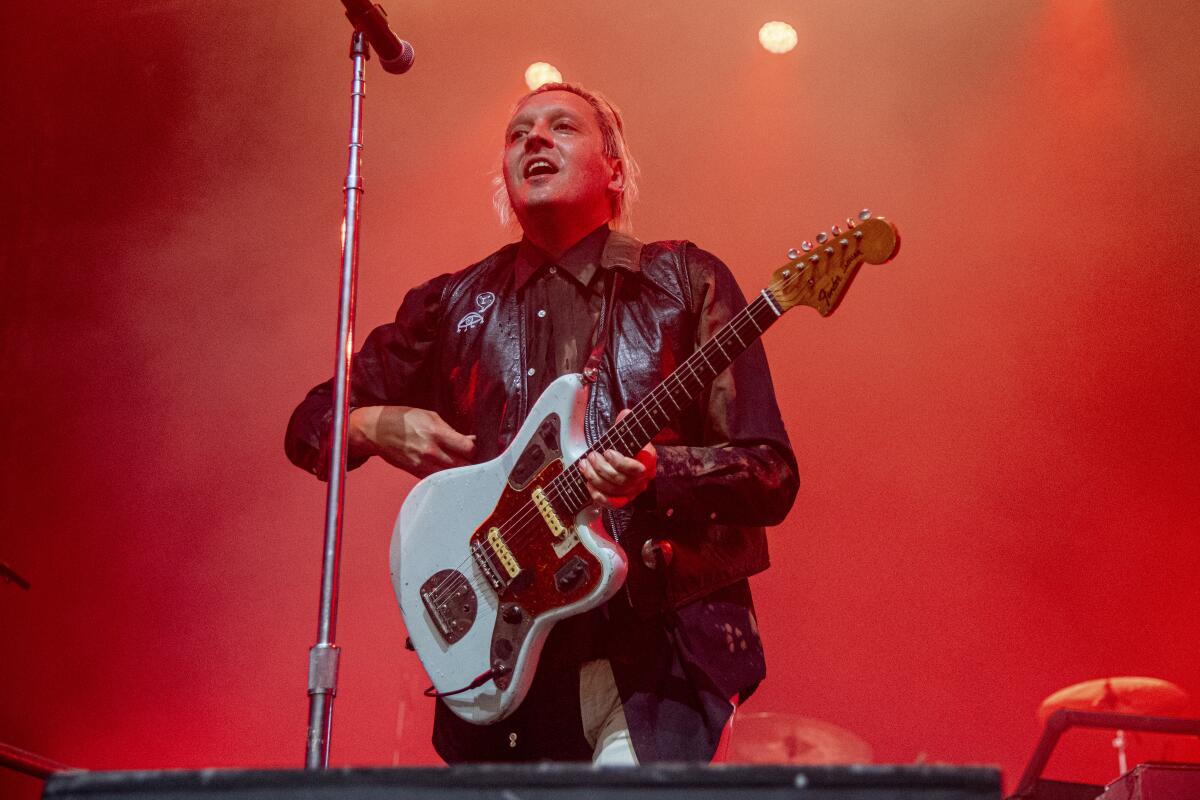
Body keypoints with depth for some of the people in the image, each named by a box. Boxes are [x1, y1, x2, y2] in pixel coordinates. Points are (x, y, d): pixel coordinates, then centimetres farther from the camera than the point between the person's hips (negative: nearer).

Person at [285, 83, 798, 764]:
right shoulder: (452, 304, 14)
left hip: (657, 641, -3)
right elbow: (311, 424, 21)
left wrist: (655, 470, -19)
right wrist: (371, 426, -1)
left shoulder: (685, 281, 5)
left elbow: (772, 477, -1)